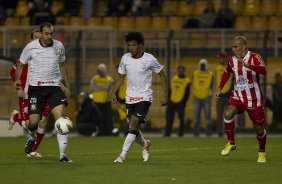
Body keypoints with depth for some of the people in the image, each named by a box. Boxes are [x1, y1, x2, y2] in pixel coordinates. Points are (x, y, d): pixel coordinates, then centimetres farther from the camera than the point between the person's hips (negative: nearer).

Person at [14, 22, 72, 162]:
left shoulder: (59, 46, 4)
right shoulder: (31, 47, -4)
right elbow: (20, 65, 6)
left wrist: (67, 86, 20)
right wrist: (17, 80, -12)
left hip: (54, 87, 2)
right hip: (36, 87, -2)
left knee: (61, 117, -17)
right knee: (34, 122, -8)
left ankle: (63, 155, -14)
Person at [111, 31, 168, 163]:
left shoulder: (149, 59, -11)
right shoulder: (125, 58, 0)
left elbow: (162, 75, 0)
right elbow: (120, 77, 13)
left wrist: (164, 95, -5)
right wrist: (114, 92, 0)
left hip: (144, 97, -4)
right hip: (130, 97, 4)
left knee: (133, 124, -18)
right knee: (133, 127, 6)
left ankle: (122, 155, -17)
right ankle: (145, 145, 38)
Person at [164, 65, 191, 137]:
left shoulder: (187, 81, -1)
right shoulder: (174, 78, 13)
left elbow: (187, 93, -2)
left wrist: (184, 103, -9)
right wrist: (168, 99, 11)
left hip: (180, 103, -4)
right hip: (171, 102, 4)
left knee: (181, 118, -3)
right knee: (169, 118, 3)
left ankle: (181, 133, 5)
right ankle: (167, 133, 8)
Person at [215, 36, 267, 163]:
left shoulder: (254, 57, -14)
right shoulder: (232, 60, 3)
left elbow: (263, 70, -33)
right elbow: (227, 73, 24)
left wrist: (247, 65, -46)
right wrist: (219, 88, 16)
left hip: (254, 98, -4)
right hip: (238, 96, 4)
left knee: (259, 128, 4)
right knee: (228, 113, -26)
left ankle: (262, 152, 29)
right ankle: (231, 143, -11)